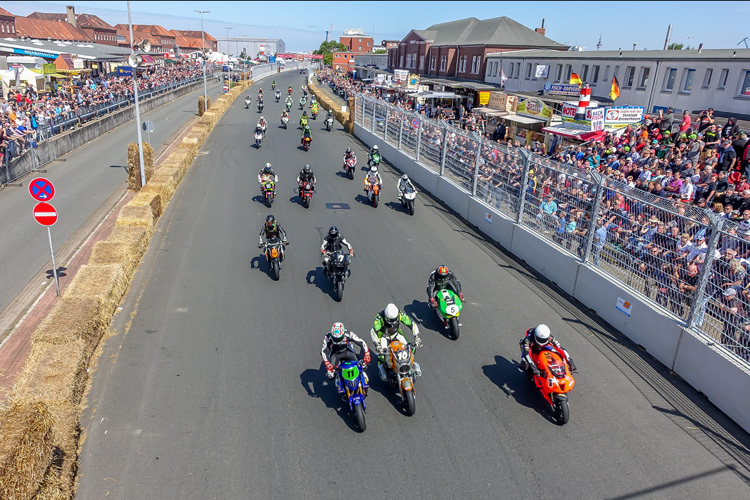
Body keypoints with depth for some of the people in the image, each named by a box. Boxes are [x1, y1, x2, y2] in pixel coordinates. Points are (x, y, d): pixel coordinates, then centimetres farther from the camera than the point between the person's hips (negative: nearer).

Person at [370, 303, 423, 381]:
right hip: (383, 336, -3)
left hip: (396, 334, 3)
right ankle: (381, 367, 8)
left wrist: (417, 337, -34)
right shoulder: (380, 317, -35)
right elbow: (373, 331, -43)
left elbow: (412, 324, -21)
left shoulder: (400, 315, -27)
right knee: (382, 353, -23)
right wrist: (377, 345, -55)